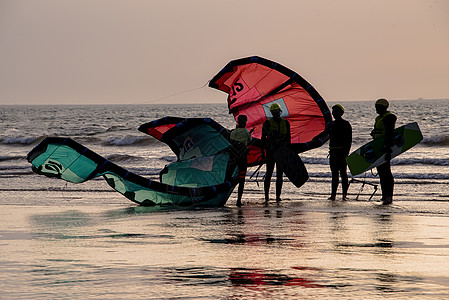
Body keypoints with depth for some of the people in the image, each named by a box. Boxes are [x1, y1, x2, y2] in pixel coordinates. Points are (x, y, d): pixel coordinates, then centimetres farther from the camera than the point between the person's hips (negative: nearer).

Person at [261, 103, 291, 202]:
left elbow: (288, 138, 13)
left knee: (280, 175, 3)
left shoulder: (285, 123, 8)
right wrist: (264, 149, -8)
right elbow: (263, 137, 1)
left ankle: (278, 195, 6)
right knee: (269, 173, -3)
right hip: (271, 152, -3)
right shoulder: (268, 123, -2)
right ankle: (266, 195, 1)